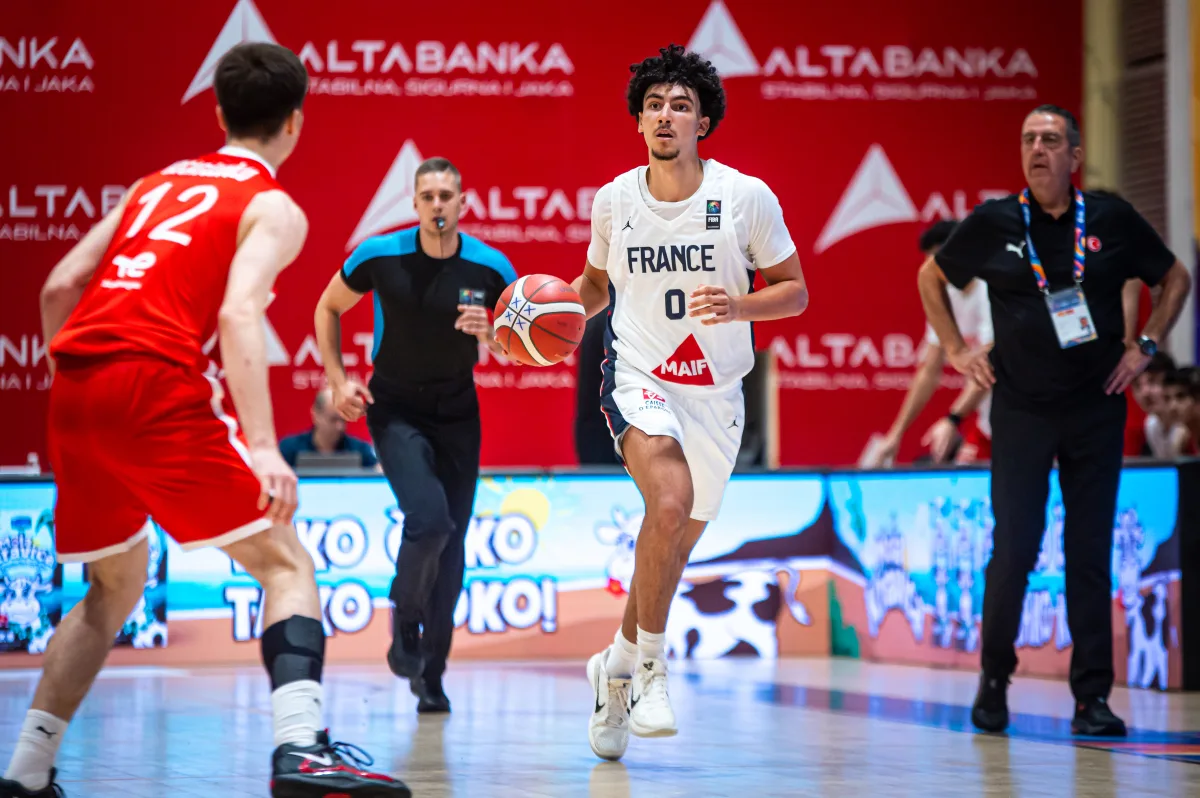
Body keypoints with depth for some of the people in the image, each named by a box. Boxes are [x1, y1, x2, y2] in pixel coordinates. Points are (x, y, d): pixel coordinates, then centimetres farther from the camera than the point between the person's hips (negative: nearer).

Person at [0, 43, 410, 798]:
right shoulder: (274, 209, 6)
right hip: (158, 383, -7)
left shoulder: (157, 183, 26)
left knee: (116, 587, 24)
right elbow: (240, 314, -12)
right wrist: (263, 448, -21)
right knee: (286, 563, -1)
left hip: (75, 387, 7)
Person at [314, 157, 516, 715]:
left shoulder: (491, 268, -11)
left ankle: (431, 674, 16)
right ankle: (405, 623, 3)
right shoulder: (380, 256, -14)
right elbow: (328, 308, 4)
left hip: (457, 413, 3)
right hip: (395, 410, -3)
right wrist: (339, 380, -4)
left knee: (451, 542, 3)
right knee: (429, 519, -24)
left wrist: (489, 336, -22)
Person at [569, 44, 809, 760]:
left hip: (715, 391, 2)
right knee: (671, 502, -28)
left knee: (676, 543, 10)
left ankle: (618, 668, 33)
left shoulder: (747, 197, -7)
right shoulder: (614, 200, -2)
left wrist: (738, 305, -20)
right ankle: (650, 664, -14)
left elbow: (794, 291, -1)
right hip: (639, 379, -2)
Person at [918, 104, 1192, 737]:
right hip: (1021, 407, -1)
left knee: (1091, 554, 2)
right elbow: (931, 277, 15)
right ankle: (994, 680, 14)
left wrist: (1146, 345, 5)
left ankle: (1092, 697, 6)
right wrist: (956, 348, 7)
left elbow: (1175, 278, 15)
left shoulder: (1111, 220, 2)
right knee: (1013, 549, -4)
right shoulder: (993, 224, 0)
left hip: (1096, 407, 1)